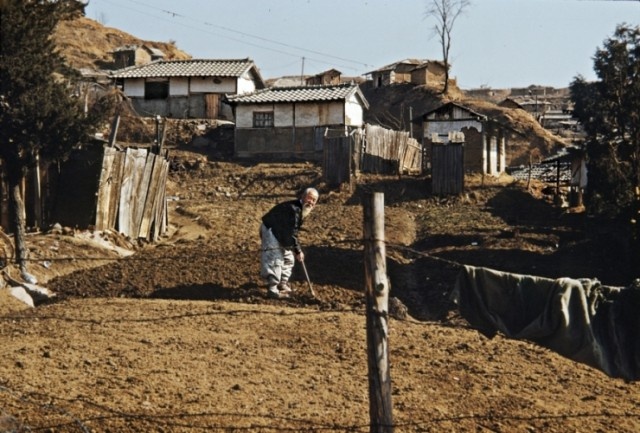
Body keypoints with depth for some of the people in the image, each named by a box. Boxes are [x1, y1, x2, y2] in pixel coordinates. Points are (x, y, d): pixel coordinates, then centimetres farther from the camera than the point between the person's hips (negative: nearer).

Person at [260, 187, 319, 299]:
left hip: (280, 232, 11)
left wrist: (296, 249, 8)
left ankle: (283, 284, 31)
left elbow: (294, 230, 11)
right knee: (275, 259, -15)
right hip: (270, 230, -11)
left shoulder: (302, 209, 2)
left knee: (288, 258, 17)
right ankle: (272, 289, -12)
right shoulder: (293, 209, -31)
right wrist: (298, 251, -24)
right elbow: (291, 233, -29)